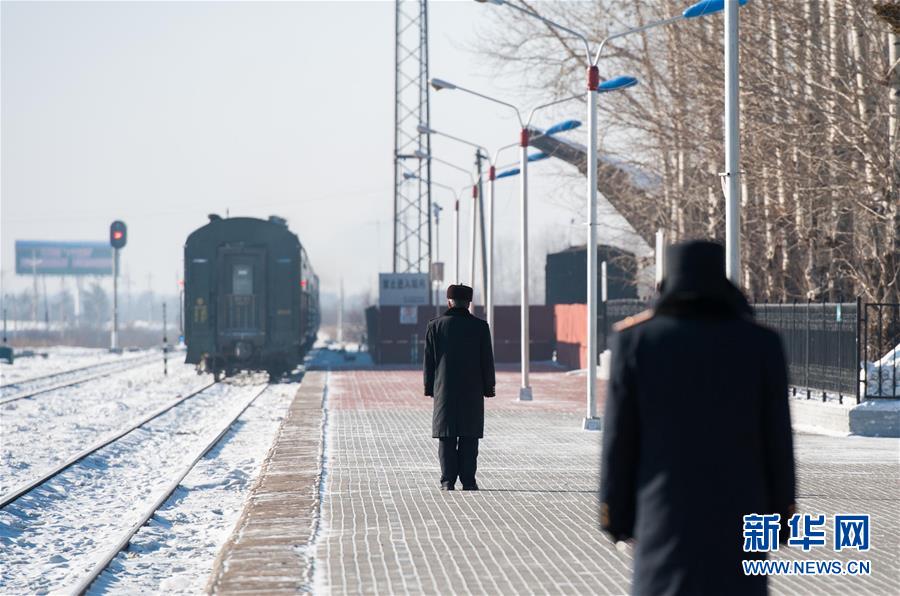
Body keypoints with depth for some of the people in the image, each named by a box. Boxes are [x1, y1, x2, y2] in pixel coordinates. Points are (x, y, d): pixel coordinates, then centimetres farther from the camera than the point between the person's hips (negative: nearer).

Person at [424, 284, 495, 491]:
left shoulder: (435, 326, 0)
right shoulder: (480, 326, -1)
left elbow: (429, 359, 1)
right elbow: (487, 360, 1)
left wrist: (429, 387, 8)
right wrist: (488, 387, 9)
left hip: (445, 389, 0)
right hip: (472, 390, 0)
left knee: (446, 437, 2)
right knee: (469, 437, 3)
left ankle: (448, 481, -1)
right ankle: (468, 480, 0)